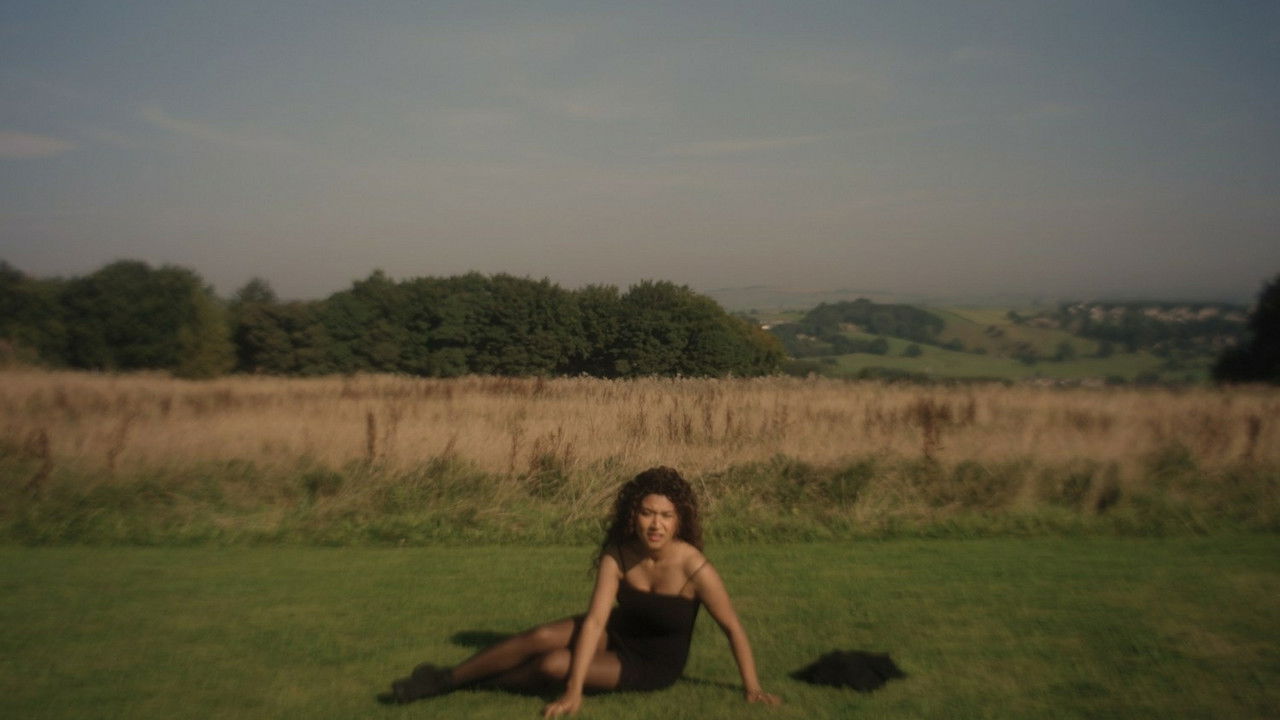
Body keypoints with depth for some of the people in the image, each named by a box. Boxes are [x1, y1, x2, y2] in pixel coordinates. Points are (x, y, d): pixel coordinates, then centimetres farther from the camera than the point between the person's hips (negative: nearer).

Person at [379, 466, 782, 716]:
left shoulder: (693, 568, -30)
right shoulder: (618, 555, -19)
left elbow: (733, 628, -19)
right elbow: (595, 620, -26)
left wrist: (752, 687, -16)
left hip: (652, 666, -3)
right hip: (617, 635, 3)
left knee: (554, 666, -24)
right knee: (543, 637, -21)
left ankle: (474, 683, -1)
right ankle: (444, 679, -5)